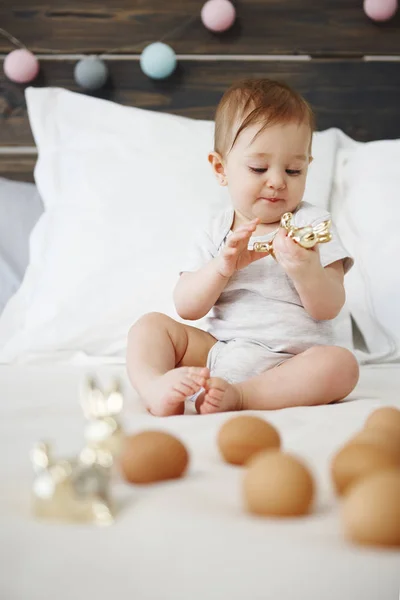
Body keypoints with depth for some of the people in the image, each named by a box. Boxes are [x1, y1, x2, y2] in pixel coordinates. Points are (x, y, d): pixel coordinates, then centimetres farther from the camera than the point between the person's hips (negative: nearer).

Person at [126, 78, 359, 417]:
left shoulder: (312, 224, 0)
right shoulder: (219, 231, 9)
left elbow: (329, 309, -8)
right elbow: (186, 308, 0)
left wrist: (306, 273, -29)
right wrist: (222, 267, -19)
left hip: (289, 361, -3)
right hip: (218, 350, 3)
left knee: (340, 364, -31)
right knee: (150, 325, -6)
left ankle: (237, 396, -38)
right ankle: (156, 388, -35)